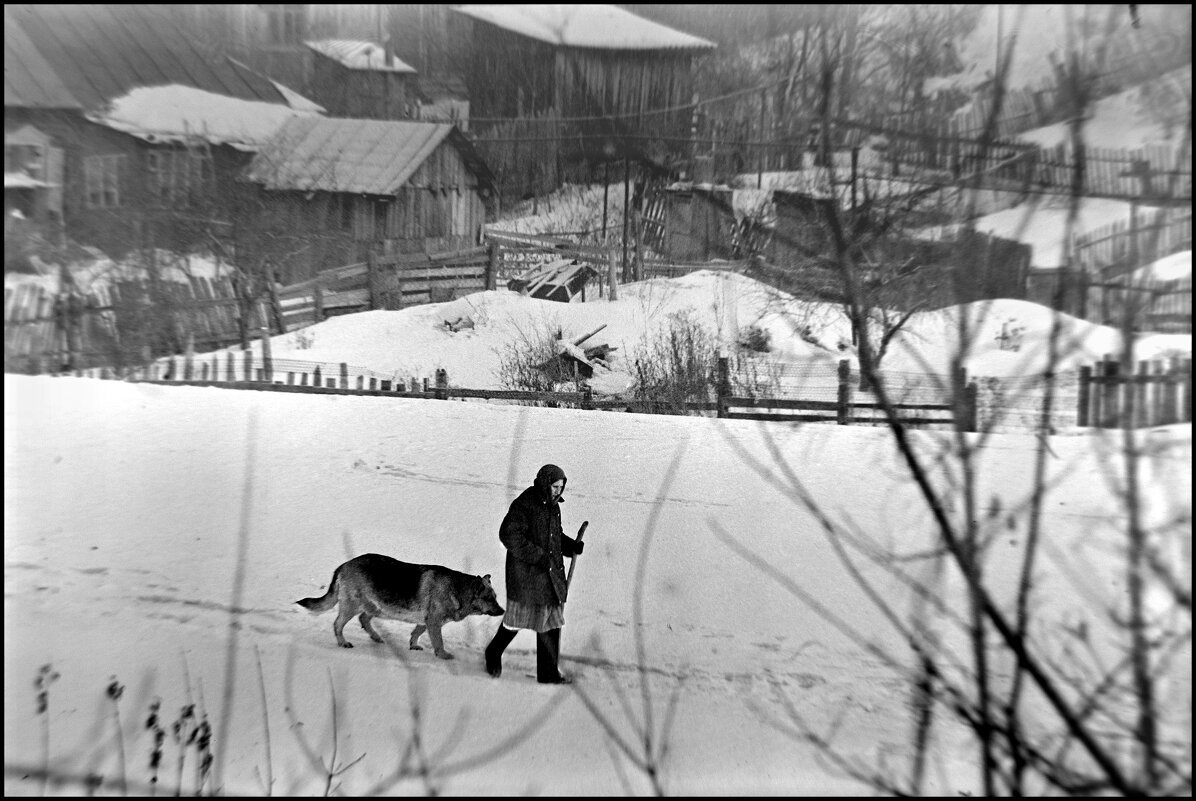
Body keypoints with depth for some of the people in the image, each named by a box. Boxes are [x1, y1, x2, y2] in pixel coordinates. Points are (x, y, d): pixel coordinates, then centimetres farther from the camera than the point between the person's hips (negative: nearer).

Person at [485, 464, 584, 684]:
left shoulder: (553, 506, 10)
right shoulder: (523, 505, -17)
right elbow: (509, 535, -23)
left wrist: (572, 546, 1)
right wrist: (537, 556, -24)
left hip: (551, 575, 8)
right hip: (526, 576, -8)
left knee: (551, 623, 10)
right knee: (517, 617, 8)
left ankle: (549, 672, 21)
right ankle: (494, 654, 35)